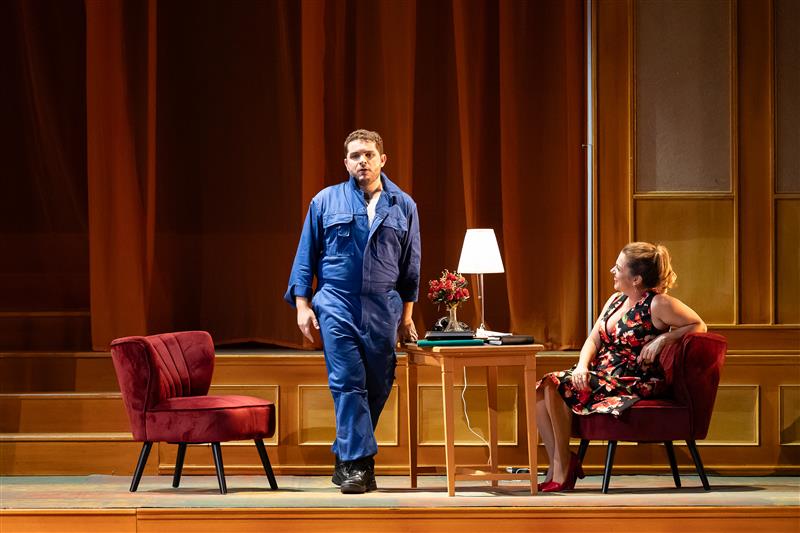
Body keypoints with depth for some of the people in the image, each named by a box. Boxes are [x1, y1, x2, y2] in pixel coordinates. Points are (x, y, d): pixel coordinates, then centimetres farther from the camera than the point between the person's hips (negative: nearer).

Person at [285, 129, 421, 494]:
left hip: (383, 310, 2)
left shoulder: (403, 206, 10)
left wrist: (406, 315, 13)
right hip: (337, 305, -2)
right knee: (348, 383, -11)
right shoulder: (326, 202, 7)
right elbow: (306, 255, 8)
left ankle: (346, 459, 17)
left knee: (378, 386, 4)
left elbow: (410, 265, 14)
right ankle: (356, 463, -12)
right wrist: (302, 304, 1)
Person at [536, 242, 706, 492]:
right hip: (603, 375, 8)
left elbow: (699, 326, -6)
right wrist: (582, 366, -9)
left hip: (634, 384, -8)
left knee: (557, 385, -22)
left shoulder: (658, 304, -9)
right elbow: (594, 340, 11)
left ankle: (564, 465, -10)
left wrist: (662, 338, -17)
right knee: (542, 387, -13)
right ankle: (556, 468, -11)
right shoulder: (615, 300, 15)